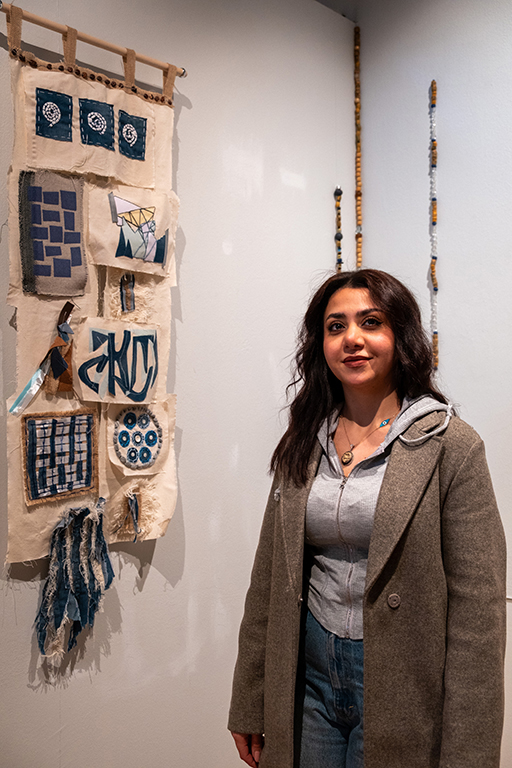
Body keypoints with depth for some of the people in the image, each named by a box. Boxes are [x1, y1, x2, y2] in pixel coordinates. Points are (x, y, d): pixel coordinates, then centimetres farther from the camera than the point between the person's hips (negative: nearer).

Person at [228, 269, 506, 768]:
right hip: (309, 671, 4)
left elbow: (478, 606, -13)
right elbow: (269, 578, 3)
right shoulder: (303, 445, 0)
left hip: (399, 684, -3)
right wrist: (248, 705, 7)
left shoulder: (451, 446, -13)